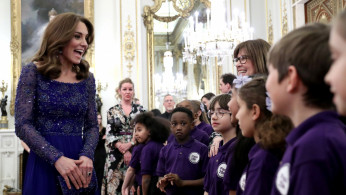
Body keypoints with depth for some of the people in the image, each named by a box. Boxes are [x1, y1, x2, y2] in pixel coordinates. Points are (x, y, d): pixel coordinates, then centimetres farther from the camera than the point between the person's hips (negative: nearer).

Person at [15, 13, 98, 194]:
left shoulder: (87, 78, 8)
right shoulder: (33, 72, -3)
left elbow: (92, 126, 7)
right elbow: (23, 125, -10)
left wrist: (87, 156, -13)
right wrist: (58, 158, -20)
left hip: (79, 165, 4)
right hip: (44, 164, -3)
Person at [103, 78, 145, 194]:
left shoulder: (140, 110, 9)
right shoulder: (112, 111, 8)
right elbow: (109, 134, 2)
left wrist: (130, 144, -13)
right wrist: (123, 150, -10)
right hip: (116, 154, 0)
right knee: (115, 184, -5)